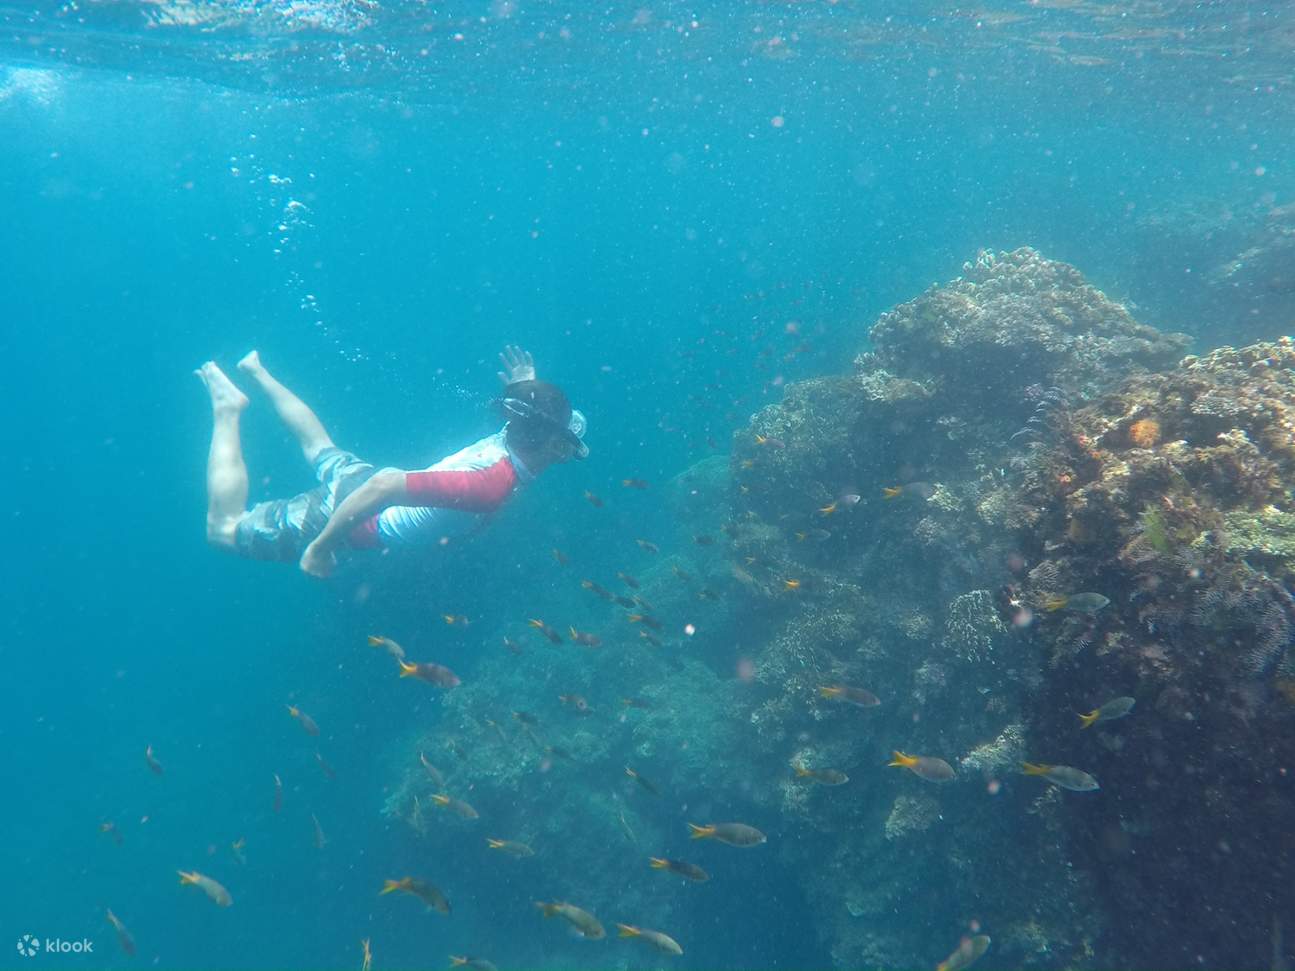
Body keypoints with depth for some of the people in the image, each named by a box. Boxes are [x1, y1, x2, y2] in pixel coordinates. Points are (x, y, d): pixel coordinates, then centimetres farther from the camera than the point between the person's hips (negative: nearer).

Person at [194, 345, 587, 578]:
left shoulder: (508, 439, -14)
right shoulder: (492, 485, -41)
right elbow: (385, 486, -44)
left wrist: (526, 390, 0)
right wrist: (321, 547, -33)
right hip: (347, 514, -7)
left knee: (319, 446, 40)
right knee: (224, 528, 13)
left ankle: (256, 371, 50)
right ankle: (227, 408, 18)